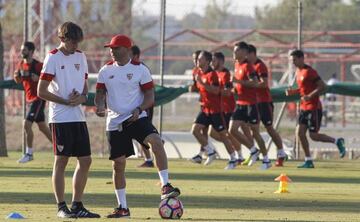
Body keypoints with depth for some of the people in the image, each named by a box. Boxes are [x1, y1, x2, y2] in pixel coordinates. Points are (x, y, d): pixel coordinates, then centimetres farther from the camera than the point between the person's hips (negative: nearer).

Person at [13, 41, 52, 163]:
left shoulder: (38, 65, -15)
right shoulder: (21, 64, 9)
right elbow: (19, 81, 19)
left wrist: (38, 79, -29)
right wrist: (17, 76, -3)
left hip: (38, 99, -9)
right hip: (30, 99, 9)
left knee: (27, 124, -14)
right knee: (42, 127, 14)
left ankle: (29, 153, -5)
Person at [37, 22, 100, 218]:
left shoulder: (80, 57, 12)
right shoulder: (53, 58, -8)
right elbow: (41, 92, -10)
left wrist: (82, 97, -4)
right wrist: (66, 101, -14)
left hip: (78, 117, 7)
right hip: (60, 118, -7)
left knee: (85, 161, 5)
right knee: (61, 161, -3)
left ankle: (77, 205, 13)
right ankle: (61, 207, 2)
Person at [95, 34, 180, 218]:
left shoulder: (140, 69, -2)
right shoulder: (106, 70, 7)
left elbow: (150, 96, -2)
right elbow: (100, 93, 10)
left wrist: (139, 109, -20)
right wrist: (100, 106, -12)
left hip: (136, 118, -3)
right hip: (114, 122, 3)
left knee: (155, 141, -31)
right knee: (118, 163, 4)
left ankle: (165, 186, -30)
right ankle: (122, 207, 16)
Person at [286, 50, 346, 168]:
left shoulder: (309, 72, -16)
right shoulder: (298, 71, 12)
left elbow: (322, 86, -19)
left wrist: (309, 96, -25)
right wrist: (293, 91, 7)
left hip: (314, 107, -9)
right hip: (304, 108, 9)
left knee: (313, 135, -7)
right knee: (300, 132, 0)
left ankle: (337, 141, 13)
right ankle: (308, 161, 5)